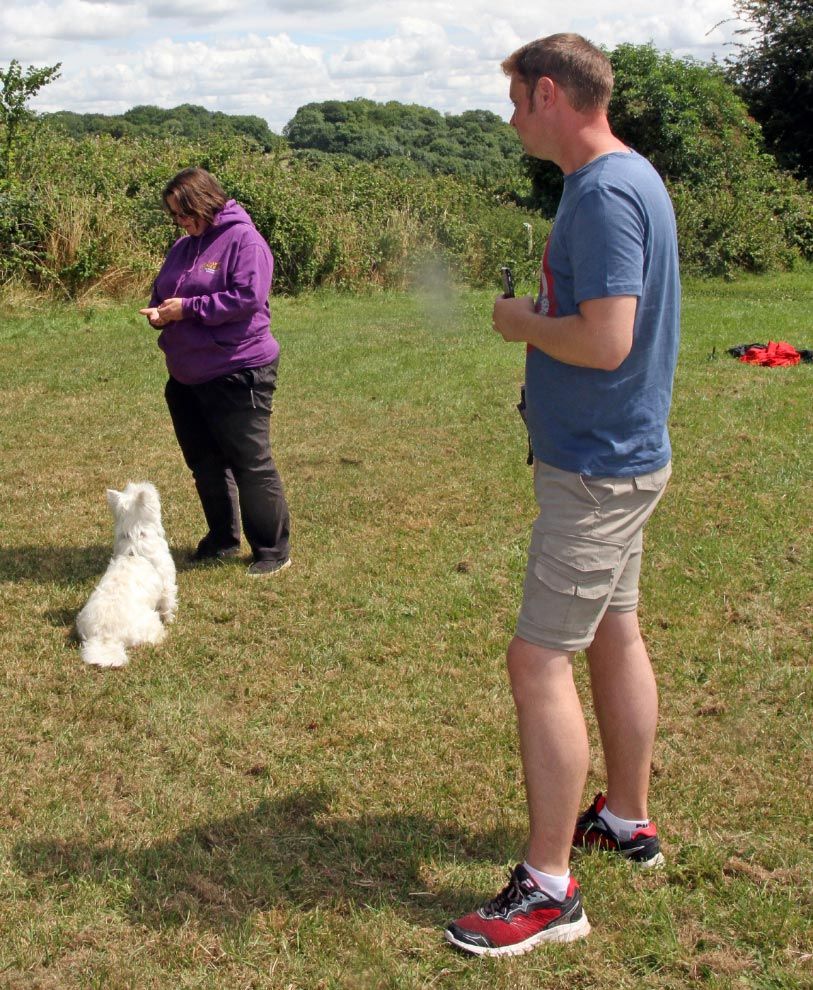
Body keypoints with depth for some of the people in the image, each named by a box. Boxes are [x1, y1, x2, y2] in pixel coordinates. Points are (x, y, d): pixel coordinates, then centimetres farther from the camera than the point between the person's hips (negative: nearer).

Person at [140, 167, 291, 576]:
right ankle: (222, 539, 33)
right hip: (186, 377, 8)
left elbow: (249, 298, -23)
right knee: (204, 463, 16)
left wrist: (188, 308, -19)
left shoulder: (244, 240, -12)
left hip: (237, 373, -8)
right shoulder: (183, 247, 12)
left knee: (251, 464, -1)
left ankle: (273, 550, 11)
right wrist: (158, 312, -3)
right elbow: (161, 292, 21)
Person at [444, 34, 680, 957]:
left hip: (595, 468, -11)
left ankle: (549, 886, 0)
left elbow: (606, 342, -28)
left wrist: (524, 323, -12)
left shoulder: (604, 195, -20)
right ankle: (627, 819, 34)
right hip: (617, 455, 11)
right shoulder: (625, 178, 12)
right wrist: (540, 317, 7)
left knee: (540, 659, -8)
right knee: (613, 634, 18)